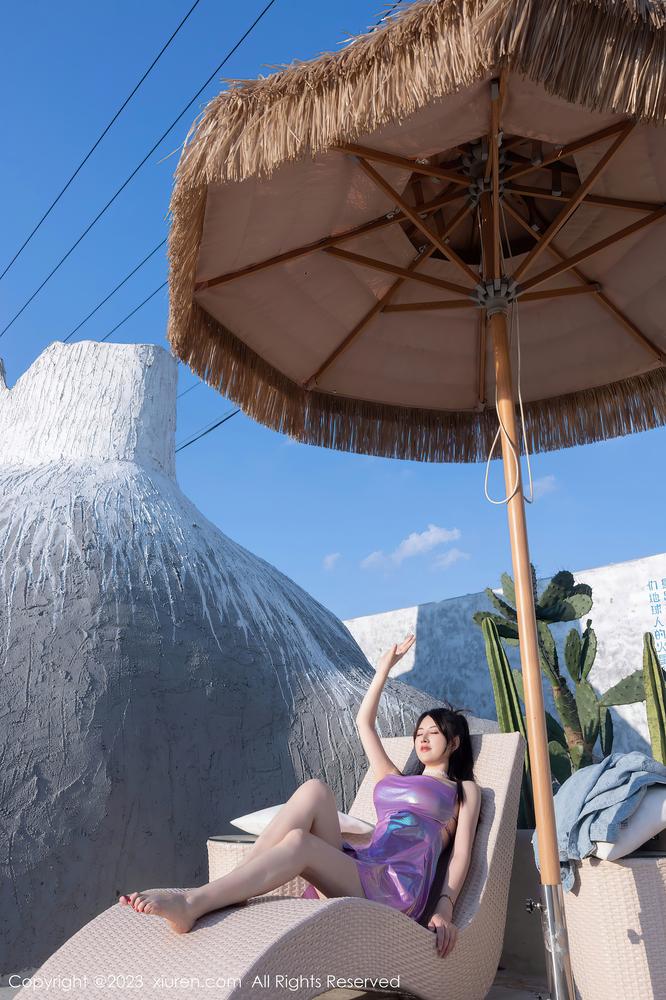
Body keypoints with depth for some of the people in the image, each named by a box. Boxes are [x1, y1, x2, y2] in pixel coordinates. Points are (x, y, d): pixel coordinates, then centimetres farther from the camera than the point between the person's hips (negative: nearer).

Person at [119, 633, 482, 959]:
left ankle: (192, 903, -42)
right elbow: (363, 722, 34)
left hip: (396, 885, -4)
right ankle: (227, 890, -32)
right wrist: (384, 667, 38)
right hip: (356, 868, 4)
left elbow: (461, 854, 5)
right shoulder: (392, 778, 32)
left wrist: (444, 909, -13)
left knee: (299, 842, -33)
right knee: (315, 789, -25)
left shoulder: (465, 790, 21)